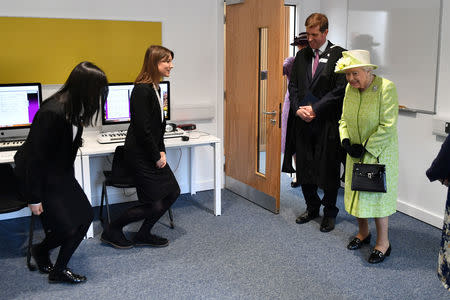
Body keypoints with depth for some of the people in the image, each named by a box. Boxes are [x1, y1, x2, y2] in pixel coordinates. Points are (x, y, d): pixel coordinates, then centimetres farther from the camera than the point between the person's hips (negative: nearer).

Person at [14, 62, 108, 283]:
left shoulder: (74, 108, -4)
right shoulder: (52, 114, -31)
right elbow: (35, 157, -25)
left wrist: (68, 178, 17)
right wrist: (34, 198, -18)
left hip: (60, 173, 9)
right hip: (36, 174, -9)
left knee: (85, 216, 4)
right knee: (66, 228, -7)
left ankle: (59, 270, 19)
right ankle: (40, 250, 28)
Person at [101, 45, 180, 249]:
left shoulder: (155, 88, 11)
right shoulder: (142, 90, -20)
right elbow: (143, 129, -22)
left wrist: (162, 151, 5)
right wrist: (157, 157, -13)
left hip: (152, 153, 10)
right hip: (140, 155, -10)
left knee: (172, 191, 11)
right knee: (154, 204, -4)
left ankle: (143, 235, 24)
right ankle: (111, 231, 16)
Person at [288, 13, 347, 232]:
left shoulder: (339, 55, -5)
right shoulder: (301, 56, 12)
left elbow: (340, 89, -11)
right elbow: (293, 85, 12)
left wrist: (315, 108, -14)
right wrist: (298, 108, -5)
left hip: (328, 123, -5)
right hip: (304, 123, 5)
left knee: (328, 170, 4)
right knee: (304, 168, 11)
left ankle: (329, 212, 21)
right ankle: (312, 208, 30)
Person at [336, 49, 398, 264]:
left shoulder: (386, 88, -18)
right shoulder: (350, 88, 2)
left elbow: (387, 126, -20)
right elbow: (344, 119, 9)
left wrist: (366, 147, -17)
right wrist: (346, 141, -7)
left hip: (379, 153, -6)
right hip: (355, 154, 6)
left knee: (377, 193, 0)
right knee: (357, 190, 14)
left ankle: (383, 242, 17)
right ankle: (363, 232, 35)